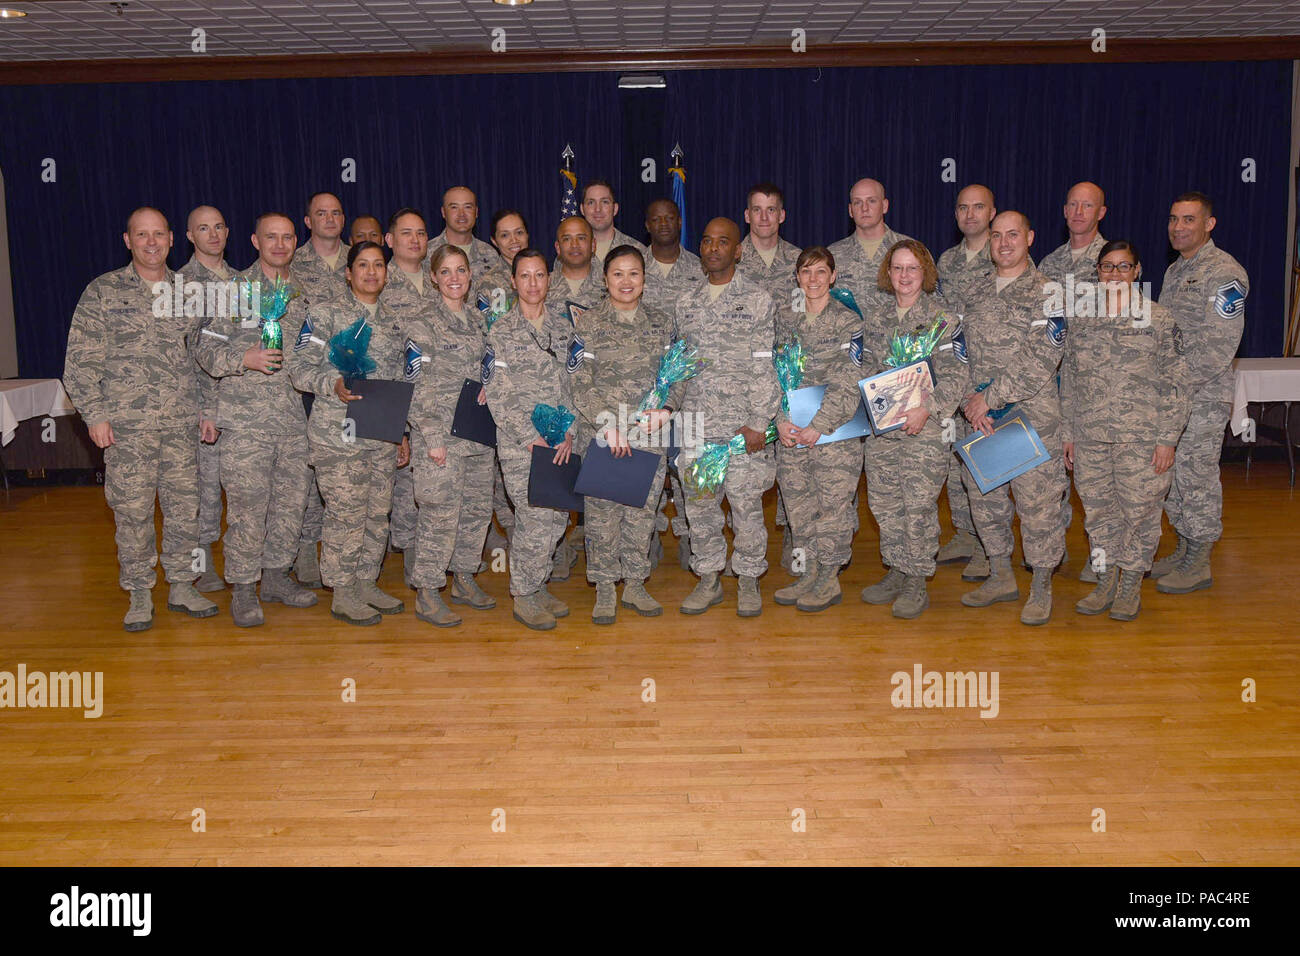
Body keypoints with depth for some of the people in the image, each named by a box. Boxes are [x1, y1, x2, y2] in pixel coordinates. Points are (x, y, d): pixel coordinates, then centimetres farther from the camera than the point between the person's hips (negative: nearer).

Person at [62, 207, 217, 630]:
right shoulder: (103, 291, 1)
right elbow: (80, 360, 0)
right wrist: (95, 414, -7)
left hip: (182, 421, 3)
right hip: (127, 423, -3)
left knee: (184, 505, 6)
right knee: (133, 510, 0)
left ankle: (181, 586, 20)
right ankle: (139, 595, 14)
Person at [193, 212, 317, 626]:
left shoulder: (304, 292, 13)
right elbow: (206, 348, -4)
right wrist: (244, 358, -19)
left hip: (294, 418, 5)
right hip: (246, 419, -5)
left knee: (293, 500, 10)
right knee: (248, 506, -4)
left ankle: (276, 573, 27)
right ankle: (243, 588, 9)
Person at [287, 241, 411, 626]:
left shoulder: (393, 321, 15)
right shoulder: (325, 315, -2)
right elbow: (300, 368, -7)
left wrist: (403, 433, 15)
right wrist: (334, 385, -25)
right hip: (339, 432, -6)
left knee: (378, 513, 10)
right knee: (346, 514, -4)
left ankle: (367, 583, 25)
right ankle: (342, 595, 9)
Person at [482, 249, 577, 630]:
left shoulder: (561, 329, 12)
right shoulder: (501, 331, -2)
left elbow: (570, 386, 12)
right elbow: (497, 395, -7)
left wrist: (568, 431, -1)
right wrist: (531, 437, -13)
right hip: (519, 444, -5)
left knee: (557, 518, 5)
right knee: (535, 521, -9)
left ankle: (537, 587, 23)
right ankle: (524, 598, 7)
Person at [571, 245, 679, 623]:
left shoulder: (662, 323, 9)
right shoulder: (588, 324, -1)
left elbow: (679, 373, 11)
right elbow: (580, 383, -5)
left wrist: (666, 408, -7)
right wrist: (608, 424, -15)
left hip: (650, 435, 3)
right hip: (603, 433, -2)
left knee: (643, 510, 8)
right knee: (602, 511, 0)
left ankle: (635, 584, 22)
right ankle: (605, 589, 13)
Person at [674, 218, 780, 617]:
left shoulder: (758, 301, 0)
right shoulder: (686, 303, 13)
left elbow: (764, 368, -4)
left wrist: (758, 422, -11)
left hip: (743, 421, -4)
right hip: (696, 421, 4)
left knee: (746, 503, 1)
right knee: (698, 502, 6)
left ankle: (749, 581, 17)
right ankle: (708, 580, 21)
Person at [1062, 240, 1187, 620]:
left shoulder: (1158, 318, -1)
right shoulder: (1081, 320, 8)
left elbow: (1173, 383, -1)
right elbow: (1068, 380, 12)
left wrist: (1167, 438, -6)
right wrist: (1068, 433, 9)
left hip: (1141, 436, -3)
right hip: (1090, 436, 3)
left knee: (1139, 508, 2)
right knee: (1097, 509, 8)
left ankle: (1131, 584, 18)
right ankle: (1106, 581, 23)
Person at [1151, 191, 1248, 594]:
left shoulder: (1224, 273, -12)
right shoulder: (1175, 270, 16)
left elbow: (1220, 345, -18)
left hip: (1202, 398, -8)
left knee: (1197, 475, -2)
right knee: (1171, 472, 13)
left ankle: (1198, 565, 8)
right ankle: (1184, 549, 26)